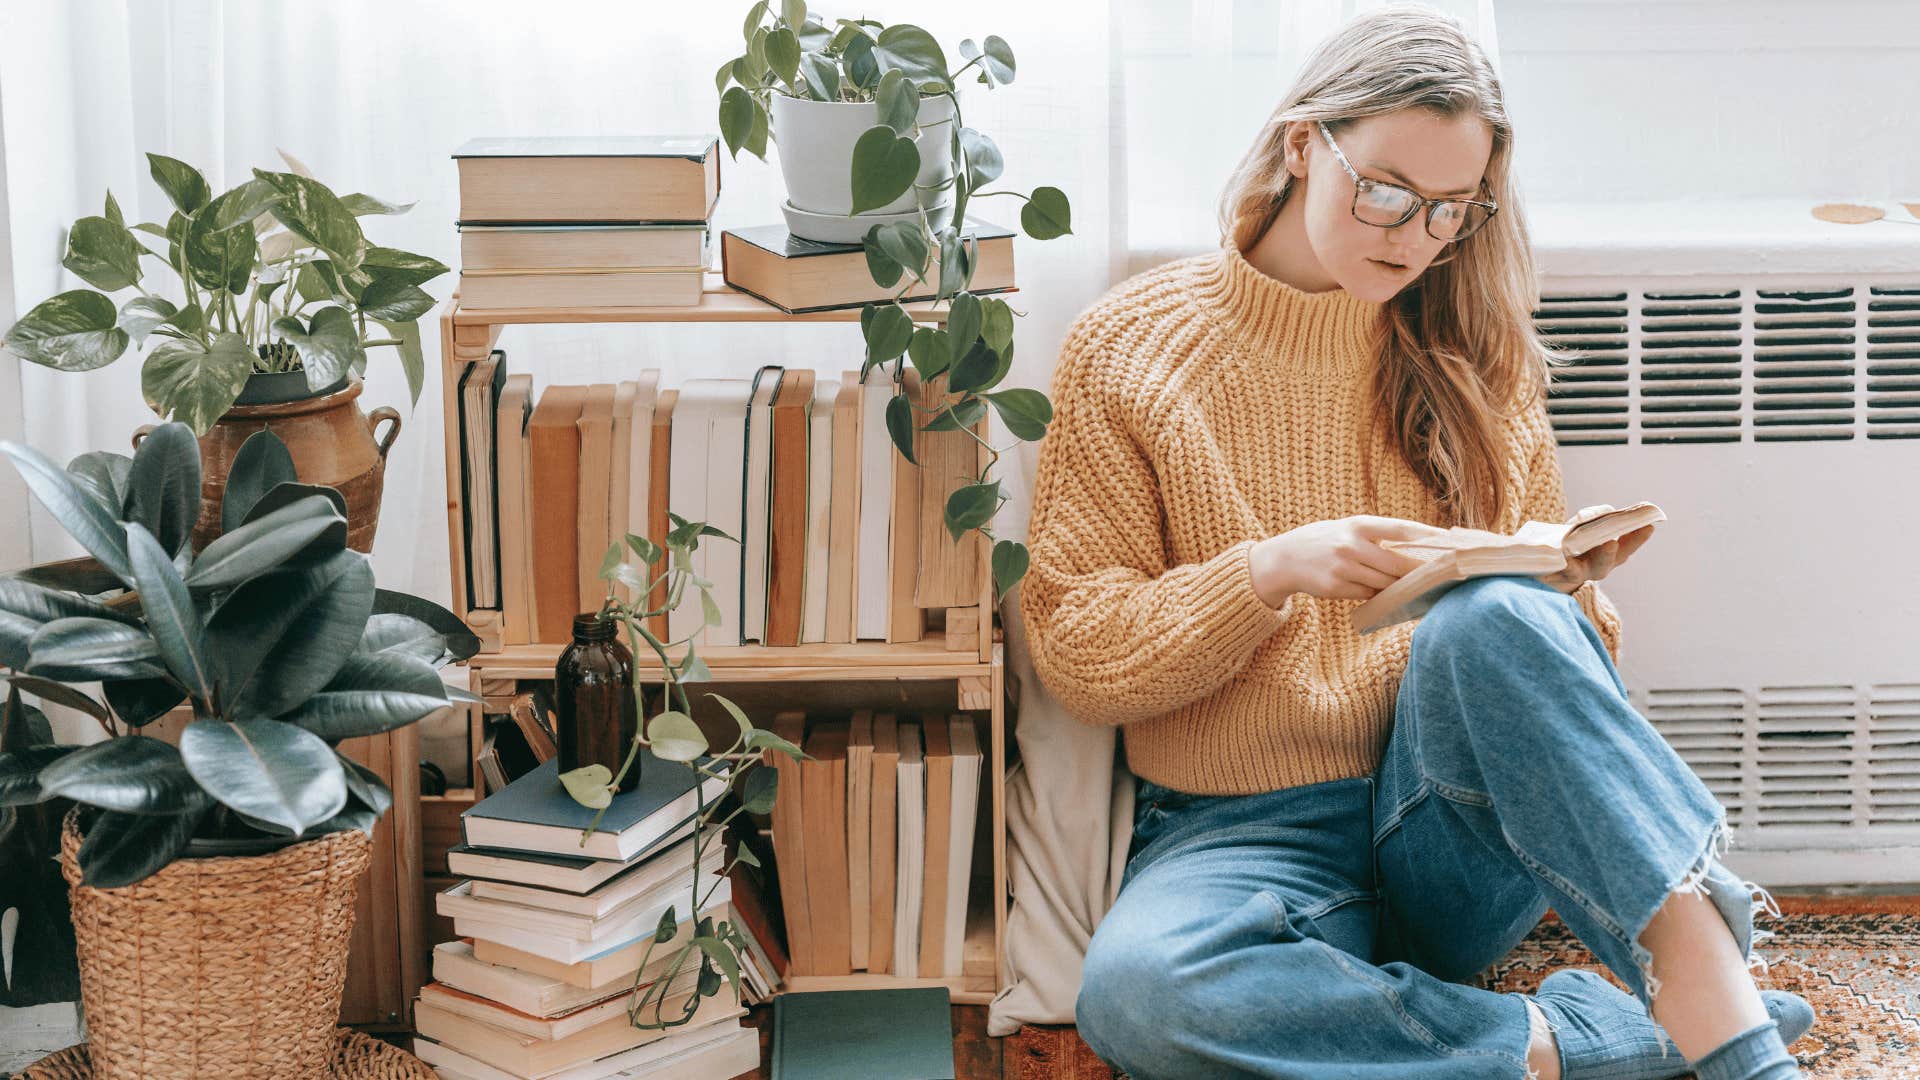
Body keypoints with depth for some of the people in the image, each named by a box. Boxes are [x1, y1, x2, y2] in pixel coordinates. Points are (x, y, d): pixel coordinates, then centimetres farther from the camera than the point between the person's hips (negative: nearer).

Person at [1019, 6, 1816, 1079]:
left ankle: (1705, 985, -35)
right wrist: (1269, 569, -18)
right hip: (1244, 835, -1)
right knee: (1137, 988, -36)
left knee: (1489, 616, -32)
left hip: (1455, 829, 2)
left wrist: (1574, 588, -8)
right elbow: (1075, 648, -2)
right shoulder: (1131, 346, 2)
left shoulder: (1472, 353, 11)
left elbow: (1545, 625, 15)